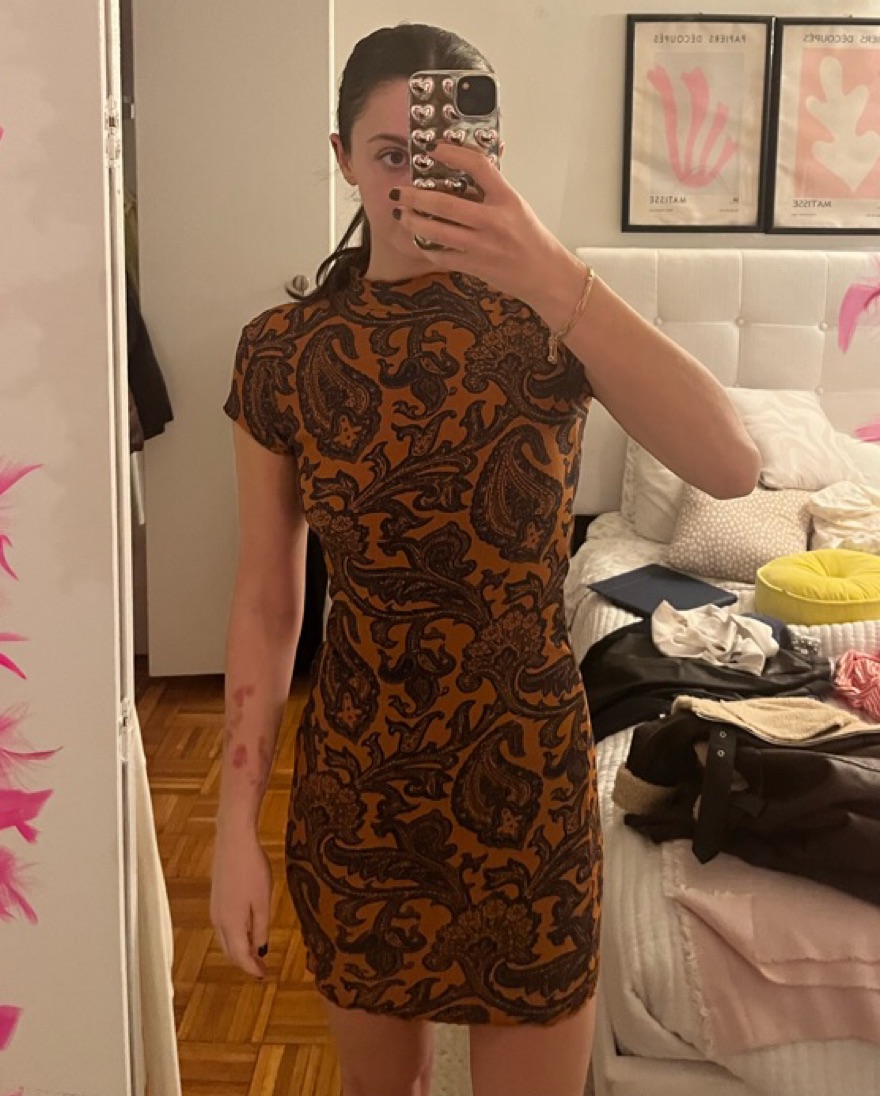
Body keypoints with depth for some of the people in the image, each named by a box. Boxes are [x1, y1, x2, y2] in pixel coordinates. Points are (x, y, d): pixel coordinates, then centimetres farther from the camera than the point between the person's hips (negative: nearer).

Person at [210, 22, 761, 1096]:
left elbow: (731, 465, -27)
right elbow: (266, 600, -2)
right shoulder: (284, 351, -5)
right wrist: (236, 824, -4)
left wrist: (553, 275, -38)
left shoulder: (547, 320, -9)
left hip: (528, 775, -1)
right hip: (354, 777, 1)